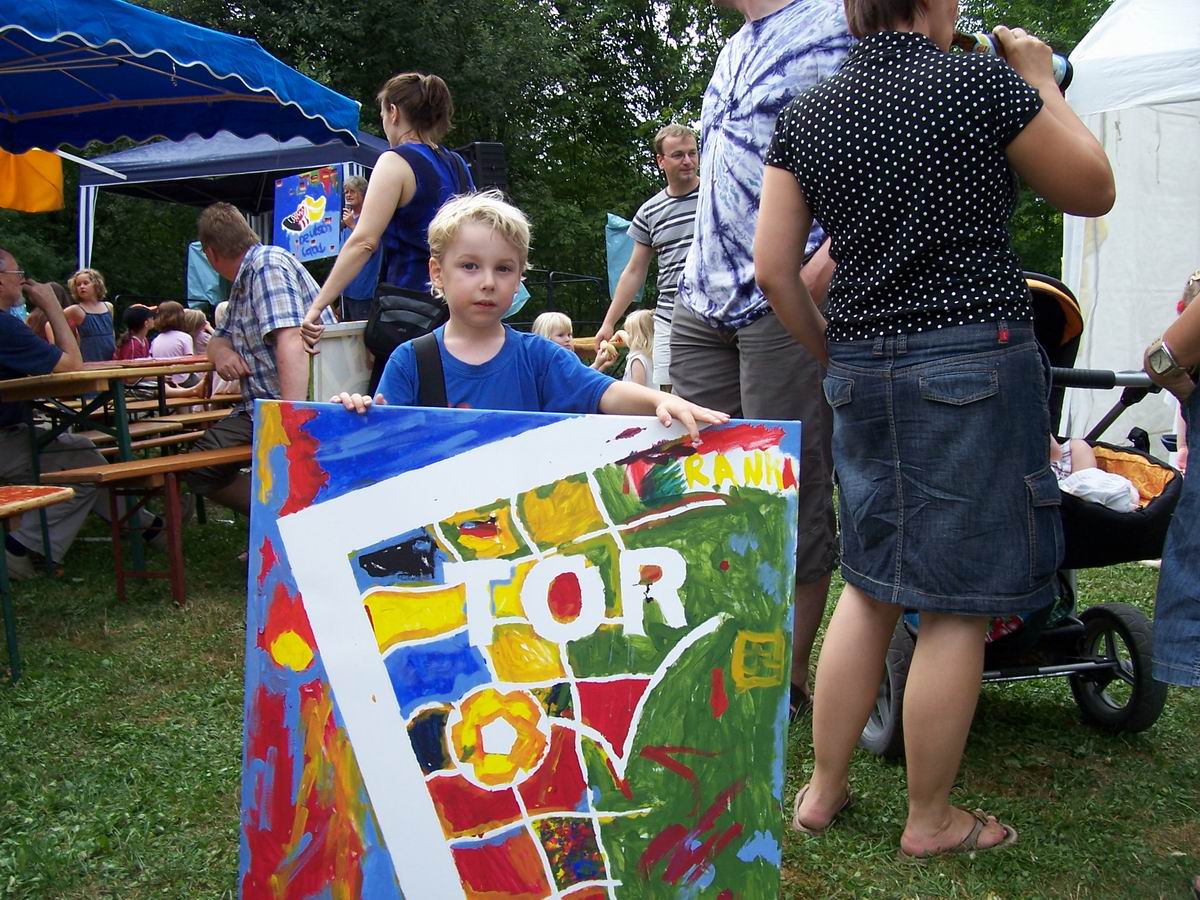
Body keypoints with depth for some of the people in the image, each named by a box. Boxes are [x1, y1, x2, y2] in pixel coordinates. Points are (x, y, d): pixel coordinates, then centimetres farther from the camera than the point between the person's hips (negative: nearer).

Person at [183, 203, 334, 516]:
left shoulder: (269, 264, -11)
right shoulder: (241, 285, 18)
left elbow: (291, 341, -25)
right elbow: (221, 338, 31)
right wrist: (221, 351, 3)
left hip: (306, 404, -10)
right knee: (199, 466, 1)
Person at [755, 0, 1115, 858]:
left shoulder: (804, 115, 6)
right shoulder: (985, 85, -8)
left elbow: (773, 266, 4)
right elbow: (1094, 191, 5)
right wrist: (1042, 81, 15)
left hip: (861, 369, 6)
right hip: (975, 363, -6)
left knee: (870, 583, 17)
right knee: (958, 606, 4)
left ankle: (823, 788, 24)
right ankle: (930, 820, 17)